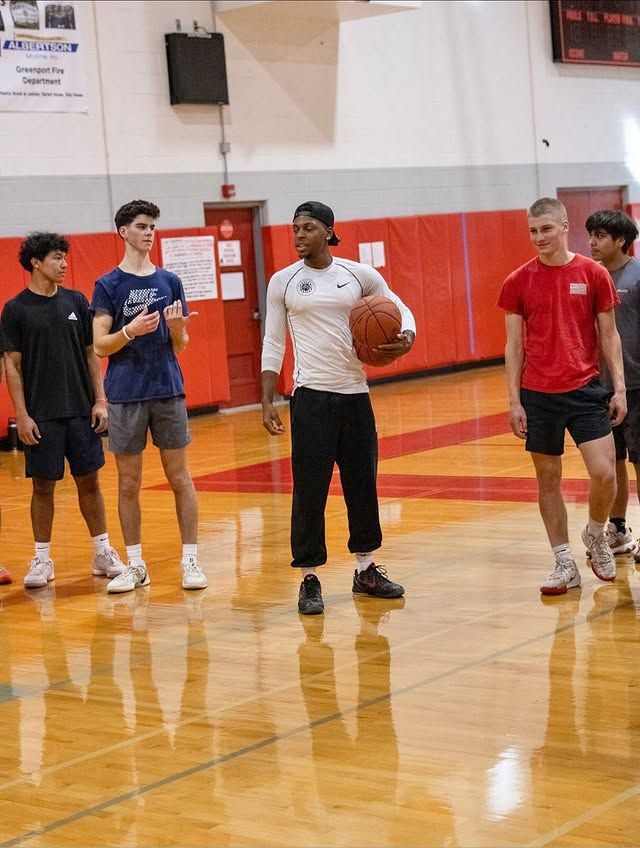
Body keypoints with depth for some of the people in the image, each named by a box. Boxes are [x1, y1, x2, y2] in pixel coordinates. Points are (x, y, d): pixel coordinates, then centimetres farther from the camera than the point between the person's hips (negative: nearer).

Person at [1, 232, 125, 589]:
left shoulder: (76, 301, 6)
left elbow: (91, 353, 9)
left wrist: (100, 400, 1)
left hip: (81, 411, 3)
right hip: (42, 415, -3)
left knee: (89, 480, 8)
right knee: (44, 485, 3)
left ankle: (103, 552, 17)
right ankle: (42, 559, 13)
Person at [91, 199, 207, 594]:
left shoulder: (169, 281, 8)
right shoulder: (108, 285, 0)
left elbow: (180, 345, 10)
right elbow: (100, 345, -5)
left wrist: (177, 329, -12)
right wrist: (130, 330, -22)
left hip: (169, 390, 2)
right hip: (126, 395, -2)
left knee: (180, 477, 3)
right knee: (129, 483, 4)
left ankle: (191, 559, 9)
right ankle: (136, 565, 13)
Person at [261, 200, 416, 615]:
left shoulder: (360, 275, 3)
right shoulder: (283, 282, 0)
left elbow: (400, 308, 12)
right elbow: (273, 344, 4)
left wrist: (406, 338, -10)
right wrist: (268, 401, -3)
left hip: (355, 392, 2)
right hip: (311, 396, -2)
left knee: (363, 482, 11)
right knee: (309, 489, -4)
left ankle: (366, 569, 25)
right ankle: (309, 579, 5)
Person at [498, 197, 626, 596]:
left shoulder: (593, 274, 0)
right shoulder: (518, 282, 1)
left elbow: (609, 334, 5)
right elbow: (514, 345, 4)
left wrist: (619, 387, -1)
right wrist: (514, 400, 0)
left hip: (585, 389, -1)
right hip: (538, 394, 1)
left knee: (605, 473, -9)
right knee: (548, 480, 6)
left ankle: (596, 535, 20)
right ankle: (565, 564, 17)